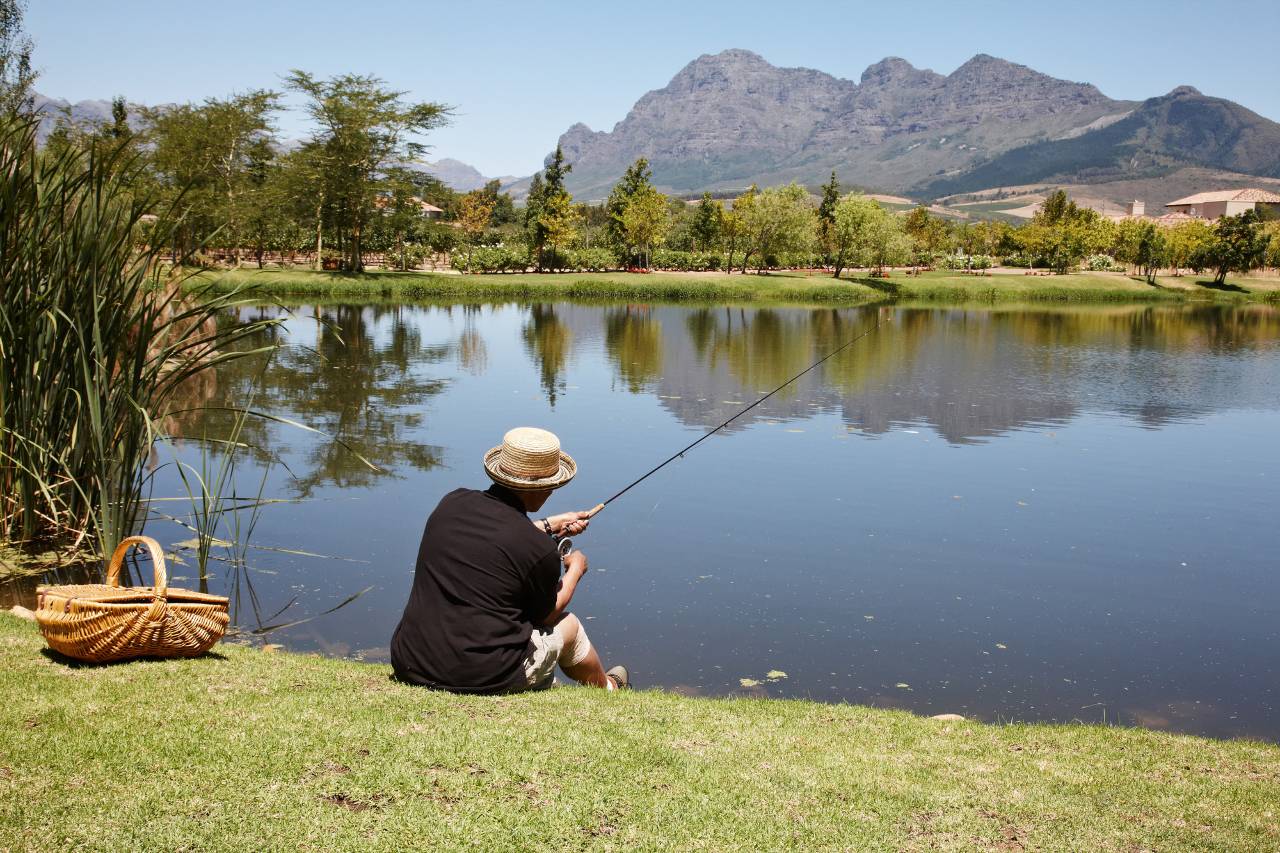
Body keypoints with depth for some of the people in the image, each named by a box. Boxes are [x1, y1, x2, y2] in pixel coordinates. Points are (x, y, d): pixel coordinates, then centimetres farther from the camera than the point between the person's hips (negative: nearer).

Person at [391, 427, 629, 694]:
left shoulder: (453, 502, -1)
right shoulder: (541, 550, -16)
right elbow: (547, 615, 4)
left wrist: (551, 524, 32)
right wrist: (576, 569, 21)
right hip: (484, 679, -5)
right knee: (568, 625, 21)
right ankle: (608, 688, 49)